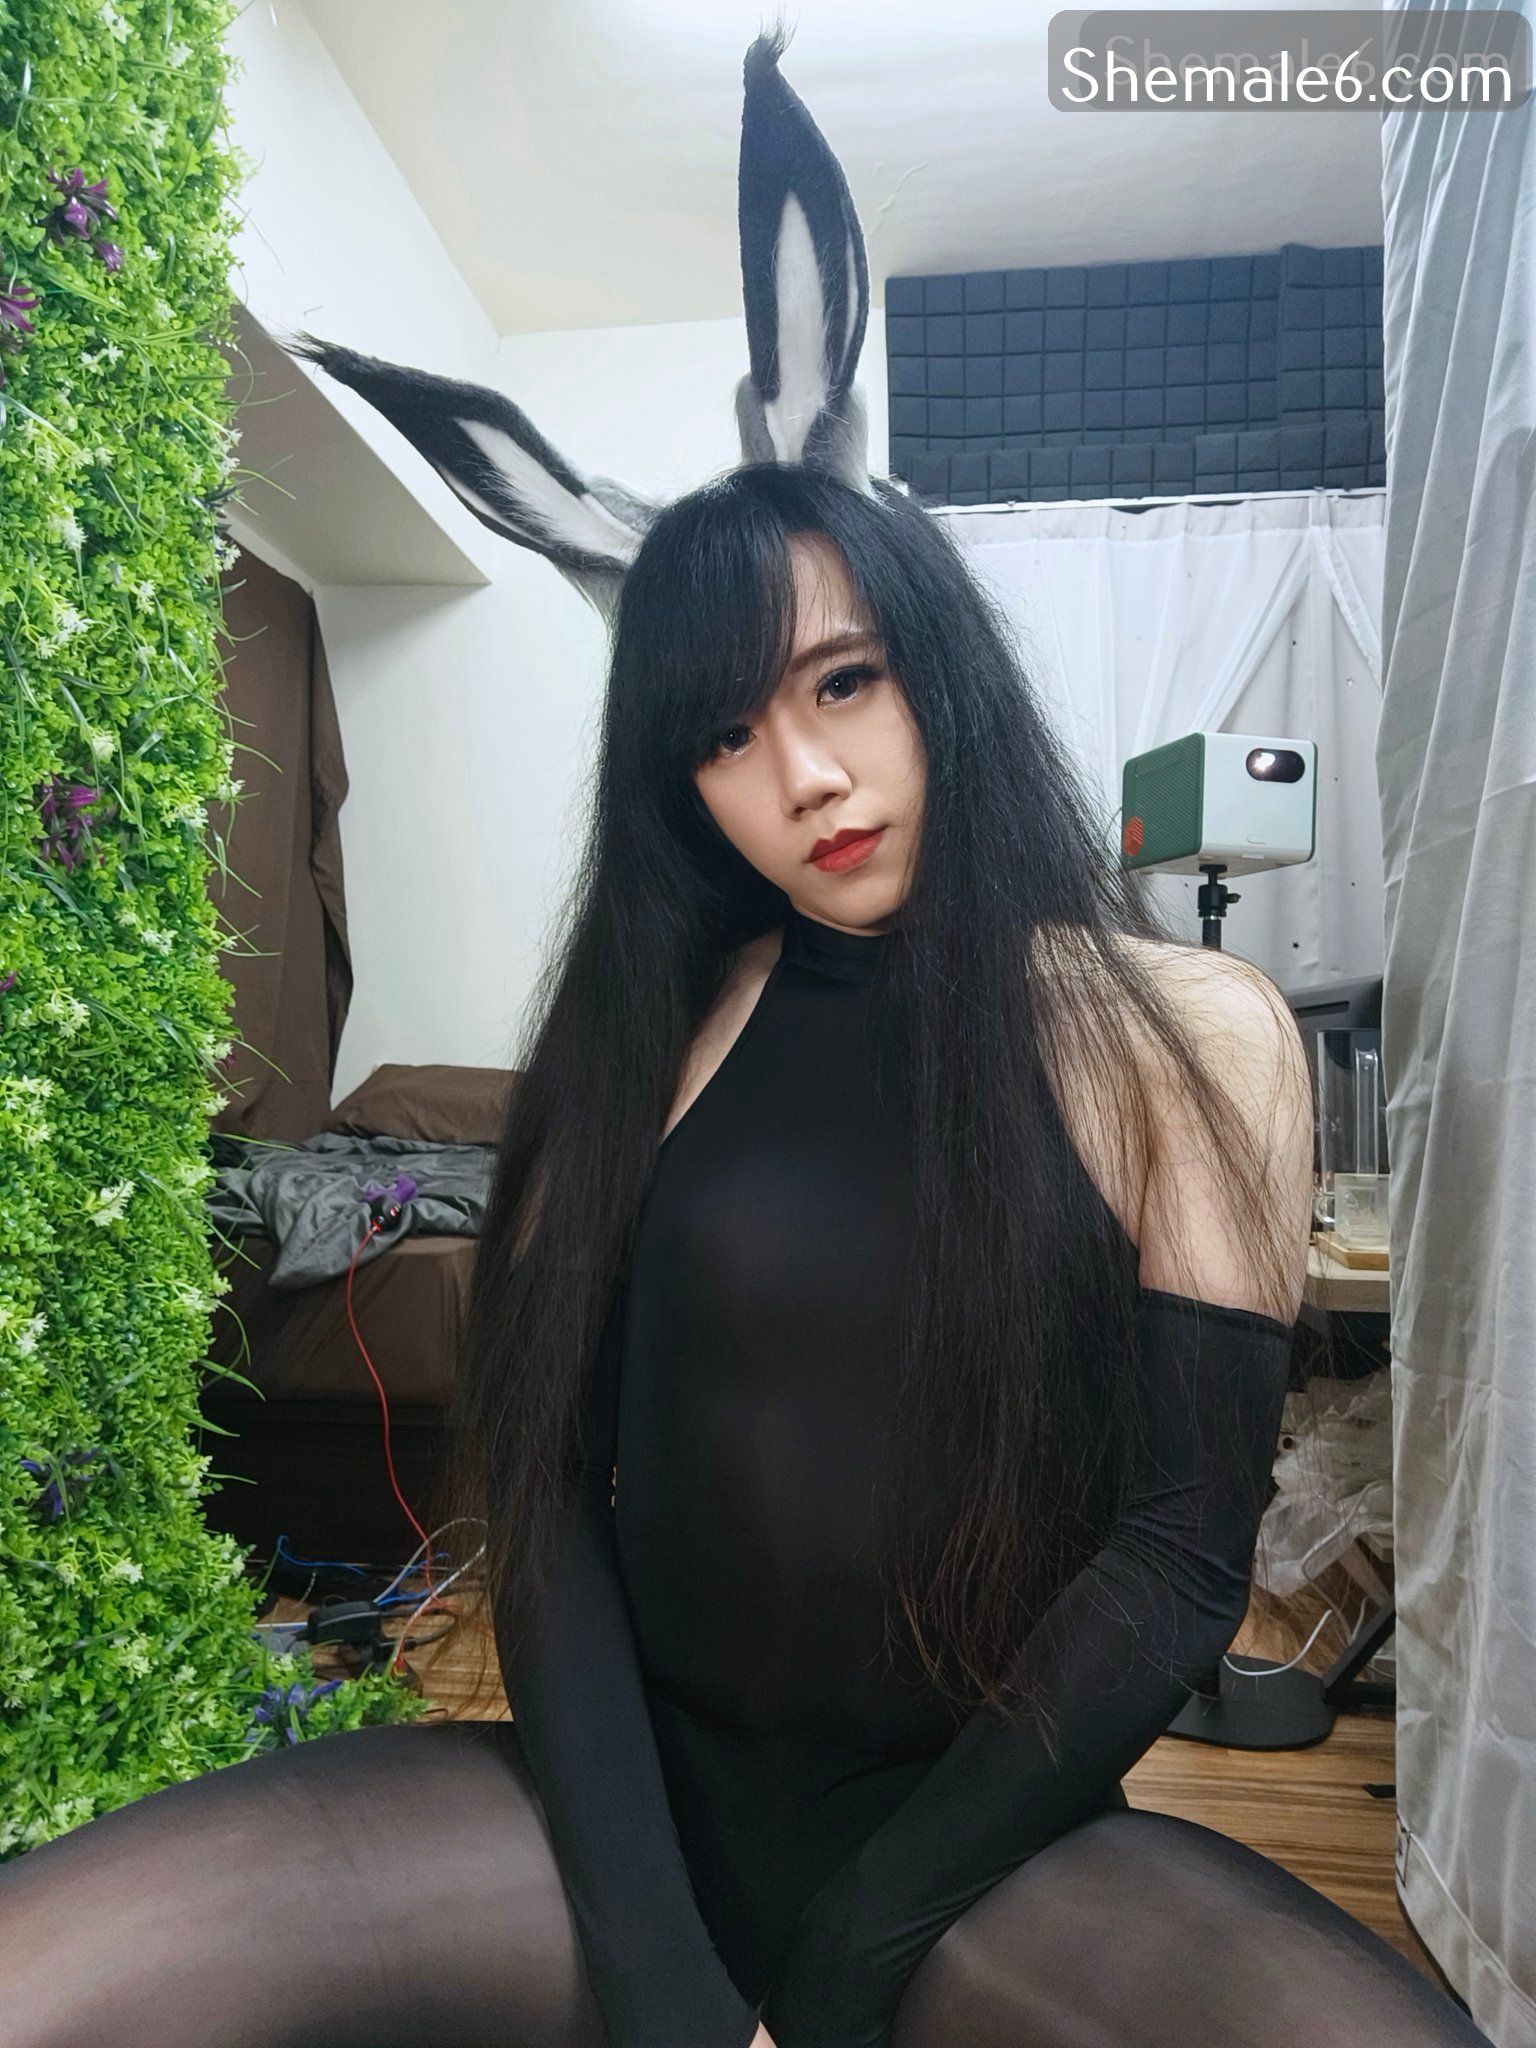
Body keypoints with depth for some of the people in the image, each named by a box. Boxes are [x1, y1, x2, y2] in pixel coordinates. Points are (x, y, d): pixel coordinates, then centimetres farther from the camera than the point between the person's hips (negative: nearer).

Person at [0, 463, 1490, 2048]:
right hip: (634, 1798, 2)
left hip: (990, 1845, -1)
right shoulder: (653, 1025, 1)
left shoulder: (1189, 1035, -5)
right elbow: (545, 1477, -3)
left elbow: (1180, 1552, -8)